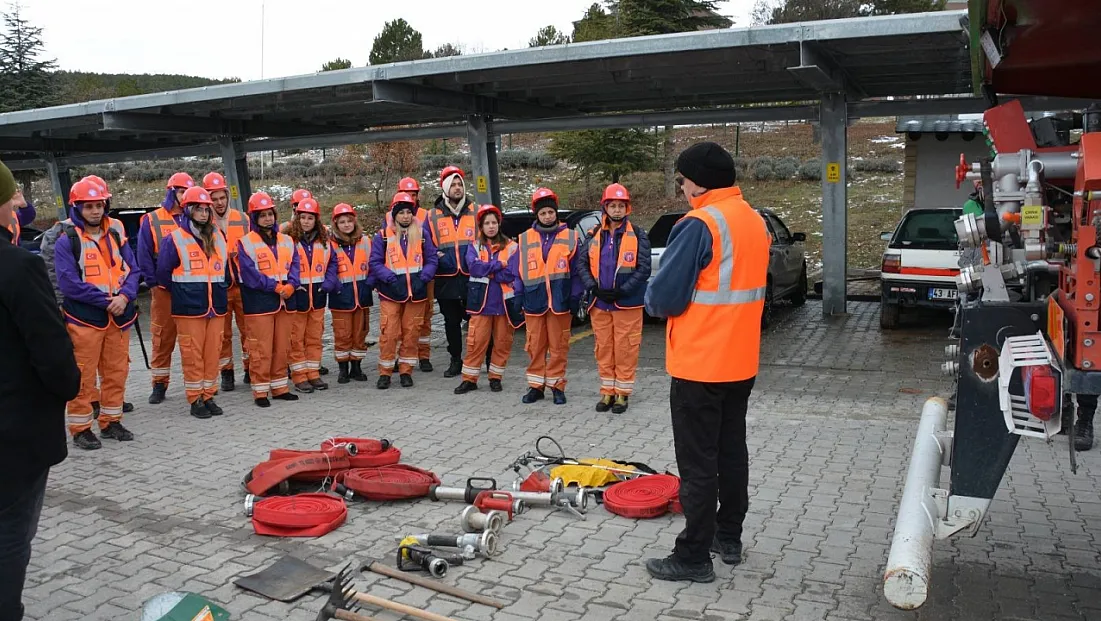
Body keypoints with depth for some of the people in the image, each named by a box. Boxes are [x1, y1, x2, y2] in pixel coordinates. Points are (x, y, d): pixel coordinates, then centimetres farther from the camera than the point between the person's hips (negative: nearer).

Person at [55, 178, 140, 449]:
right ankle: (80, 428, 10)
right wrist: (106, 300, -17)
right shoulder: (66, 241, -6)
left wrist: (124, 297, -14)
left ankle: (111, 421, 25)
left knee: (117, 373, 12)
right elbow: (69, 282, -14)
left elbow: (132, 270, 5)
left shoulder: (115, 236, 10)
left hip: (118, 318, 5)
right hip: (84, 319, -5)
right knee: (83, 377, 0)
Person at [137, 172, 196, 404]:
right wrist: (154, 282, -8)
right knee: (163, 338, 2)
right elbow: (144, 256, 0)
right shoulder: (151, 220, 2)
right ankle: (159, 384, 10)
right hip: (164, 289, -2)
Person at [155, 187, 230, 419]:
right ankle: (195, 399, 7)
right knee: (192, 354, -2)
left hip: (217, 306, 5)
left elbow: (225, 268, 23)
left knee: (213, 353, 6)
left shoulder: (218, 237, 11)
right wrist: (181, 292, 7)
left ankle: (208, 396, 17)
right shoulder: (175, 239, -4)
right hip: (189, 308, -4)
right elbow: (163, 273, 1)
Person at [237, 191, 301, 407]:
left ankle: (279, 387, 21)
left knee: (281, 347, 10)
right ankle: (260, 391, 6)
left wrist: (289, 286, -12)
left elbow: (294, 266, 6)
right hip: (259, 303, -5)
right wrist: (275, 287, -15)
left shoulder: (286, 241, 13)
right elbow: (250, 274, -11)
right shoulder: (246, 243, -4)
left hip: (284, 301, 5)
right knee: (261, 349, -3)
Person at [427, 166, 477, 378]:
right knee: (451, 322, 11)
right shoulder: (433, 215, 7)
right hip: (446, 279, 2)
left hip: (472, 277, -2)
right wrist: (435, 256, -6)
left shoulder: (476, 211, 5)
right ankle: (456, 361, 22)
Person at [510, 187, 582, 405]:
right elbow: (516, 270, 8)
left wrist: (575, 298, -4)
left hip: (560, 302, -1)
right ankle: (536, 385, 18)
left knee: (558, 346, 4)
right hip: (534, 301, 2)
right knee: (535, 346, 7)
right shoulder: (525, 239, 7)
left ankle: (557, 386, 15)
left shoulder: (570, 237, 2)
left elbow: (576, 270, 1)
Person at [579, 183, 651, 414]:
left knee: (625, 349, 1)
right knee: (603, 348, 9)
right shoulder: (595, 235, 8)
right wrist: (595, 288, -8)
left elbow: (644, 268, -9)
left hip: (627, 303, -3)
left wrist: (621, 291, -16)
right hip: (600, 304, 4)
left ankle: (622, 393, 13)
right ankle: (607, 392, 20)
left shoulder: (638, 235, -3)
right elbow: (582, 264, 6)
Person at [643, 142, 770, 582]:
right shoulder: (756, 222, 9)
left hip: (700, 365, -8)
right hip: (740, 362, 9)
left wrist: (654, 302, 1)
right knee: (731, 451, 18)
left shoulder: (699, 225, -19)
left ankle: (693, 558, 8)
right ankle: (728, 538, 30)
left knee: (697, 464, 0)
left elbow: (664, 297, -19)